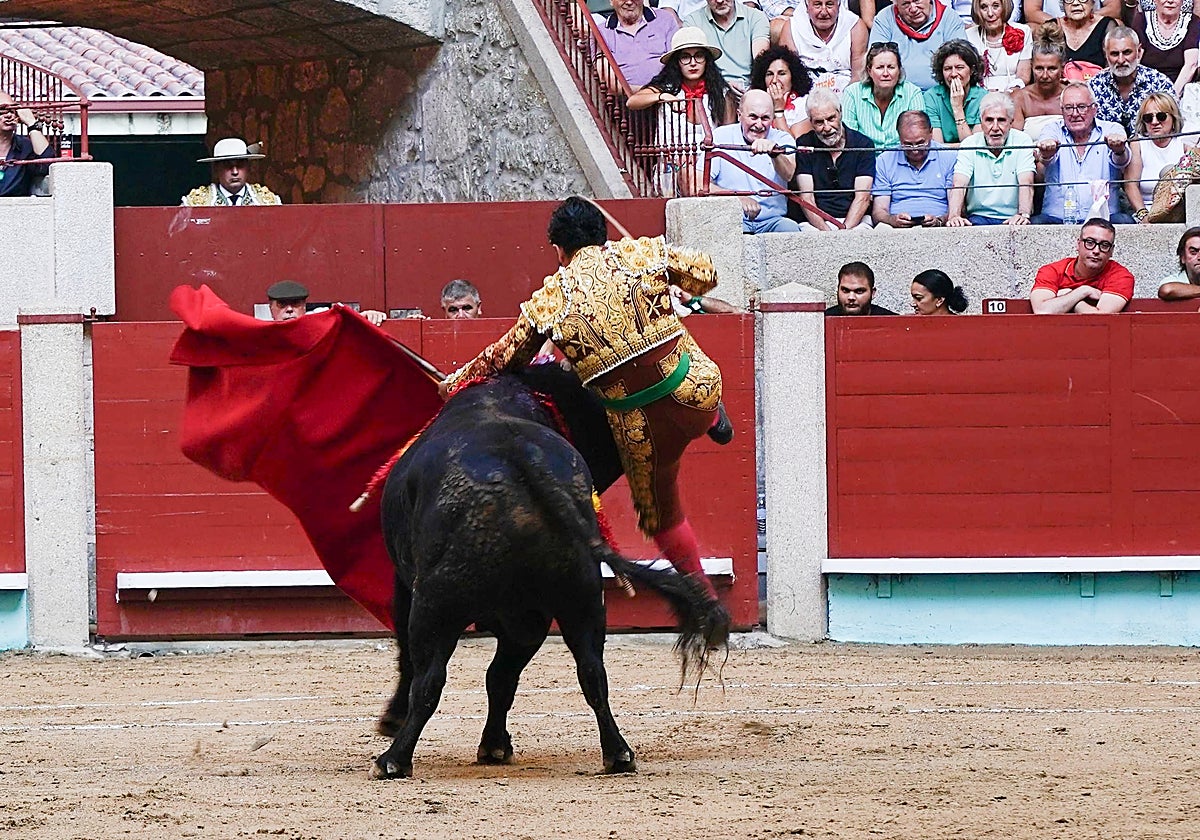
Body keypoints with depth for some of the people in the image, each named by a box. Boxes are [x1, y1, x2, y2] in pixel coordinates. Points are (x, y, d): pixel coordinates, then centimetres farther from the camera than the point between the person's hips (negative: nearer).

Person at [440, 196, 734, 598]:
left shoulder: (549, 301, -3)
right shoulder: (643, 253, -3)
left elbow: (503, 359, 10)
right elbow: (705, 275, 10)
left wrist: (454, 383, 27)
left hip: (640, 426, -2)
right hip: (697, 391, 2)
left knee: (660, 512, 24)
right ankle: (717, 421, 53)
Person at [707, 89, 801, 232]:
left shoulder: (782, 139, 7)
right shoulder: (721, 137, 4)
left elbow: (788, 175, -15)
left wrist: (774, 153, -38)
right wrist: (738, 198, -20)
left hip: (772, 219, 1)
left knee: (790, 229, -30)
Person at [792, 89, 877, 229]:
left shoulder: (863, 144, 5)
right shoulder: (803, 146, 6)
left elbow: (862, 198, -2)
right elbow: (807, 198, -2)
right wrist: (826, 232, -19)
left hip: (855, 223, 0)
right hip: (814, 223, 0)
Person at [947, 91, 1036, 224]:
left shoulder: (1022, 141, 1)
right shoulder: (969, 145, 3)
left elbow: (1026, 183, -12)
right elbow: (959, 185, -10)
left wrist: (1023, 214, -33)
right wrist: (954, 216, -31)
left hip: (1012, 218, 0)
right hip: (979, 216, 0)